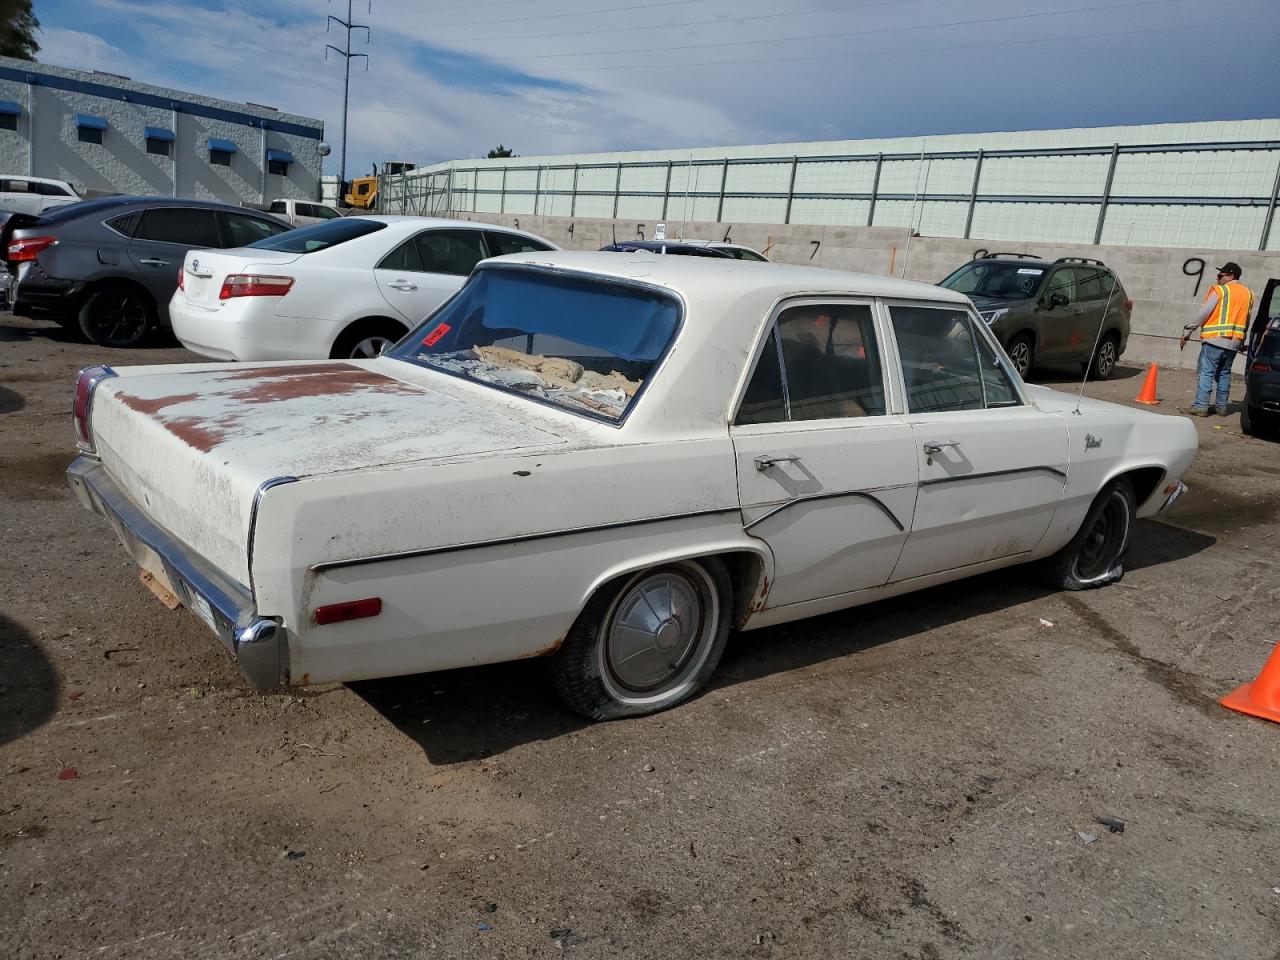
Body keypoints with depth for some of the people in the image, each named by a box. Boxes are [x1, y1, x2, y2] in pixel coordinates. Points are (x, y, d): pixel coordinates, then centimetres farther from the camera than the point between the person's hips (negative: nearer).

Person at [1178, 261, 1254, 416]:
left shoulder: (1220, 290, -5)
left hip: (1215, 339, -7)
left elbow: (1203, 314, -11)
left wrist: (1187, 332, -7)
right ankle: (1221, 407, 16)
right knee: (1224, 374, 15)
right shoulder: (1248, 294, 15)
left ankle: (1201, 406, -14)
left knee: (1205, 372, -7)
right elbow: (1246, 321, 17)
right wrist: (1242, 342, 24)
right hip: (1234, 342, 7)